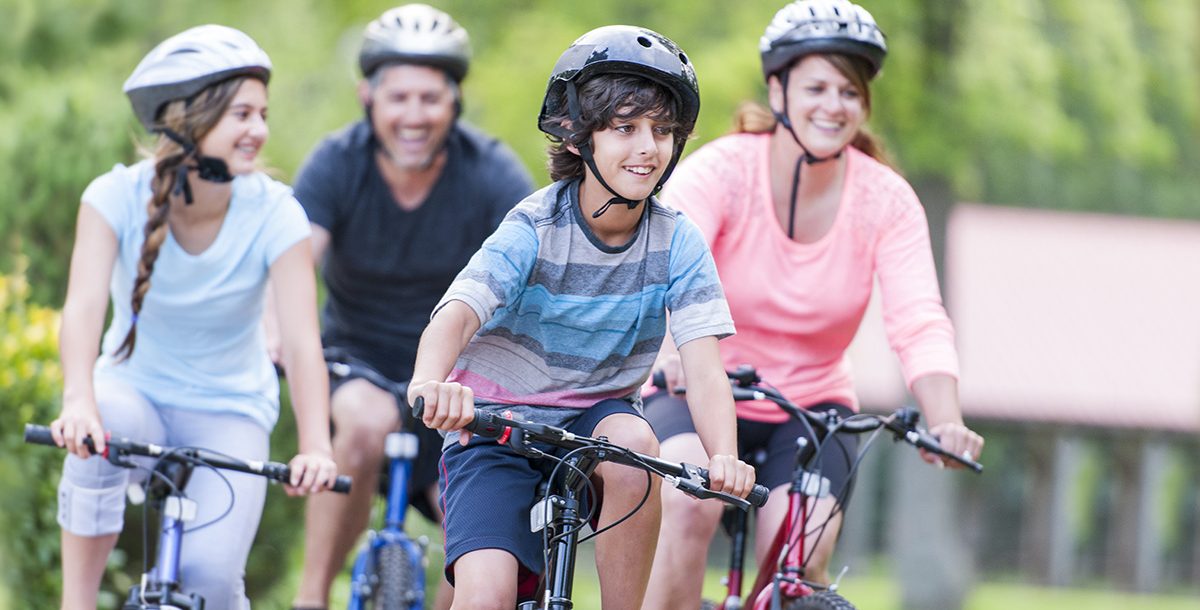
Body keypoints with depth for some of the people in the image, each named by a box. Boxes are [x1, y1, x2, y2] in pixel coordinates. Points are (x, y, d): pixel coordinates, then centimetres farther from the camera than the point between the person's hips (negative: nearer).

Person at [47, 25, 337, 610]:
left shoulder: (273, 213, -17)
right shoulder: (118, 196, -17)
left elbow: (303, 338, -27)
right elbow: (84, 304, -31)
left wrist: (315, 446, -44)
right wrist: (78, 400, -51)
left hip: (229, 412, 0)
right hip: (135, 387, 0)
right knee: (96, 438, -36)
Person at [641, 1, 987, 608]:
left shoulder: (886, 200, -9)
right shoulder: (719, 171, -16)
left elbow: (920, 324, -21)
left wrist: (946, 422, -41)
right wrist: (675, 351, -56)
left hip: (810, 409, 2)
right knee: (689, 505, -32)